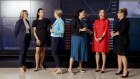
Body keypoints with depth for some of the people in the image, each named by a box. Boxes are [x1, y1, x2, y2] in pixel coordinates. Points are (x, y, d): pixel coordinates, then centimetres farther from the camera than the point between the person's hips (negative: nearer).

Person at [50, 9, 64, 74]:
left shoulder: (60, 21, -14)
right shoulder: (56, 20, 11)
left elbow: (62, 31, -18)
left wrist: (54, 31, -15)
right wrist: (52, 29, 2)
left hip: (57, 38, -9)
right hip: (54, 37, 9)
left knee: (54, 52, -7)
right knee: (55, 52, 12)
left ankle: (59, 69, -1)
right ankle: (57, 67, 21)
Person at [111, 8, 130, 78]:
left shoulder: (125, 20, -10)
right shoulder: (119, 21, 18)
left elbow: (122, 31, -20)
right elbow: (115, 29, 19)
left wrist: (114, 34, -9)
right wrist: (113, 32, -3)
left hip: (123, 40, -9)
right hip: (117, 40, 9)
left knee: (123, 55, -11)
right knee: (119, 54, 11)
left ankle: (125, 71, -8)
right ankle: (120, 69, 18)